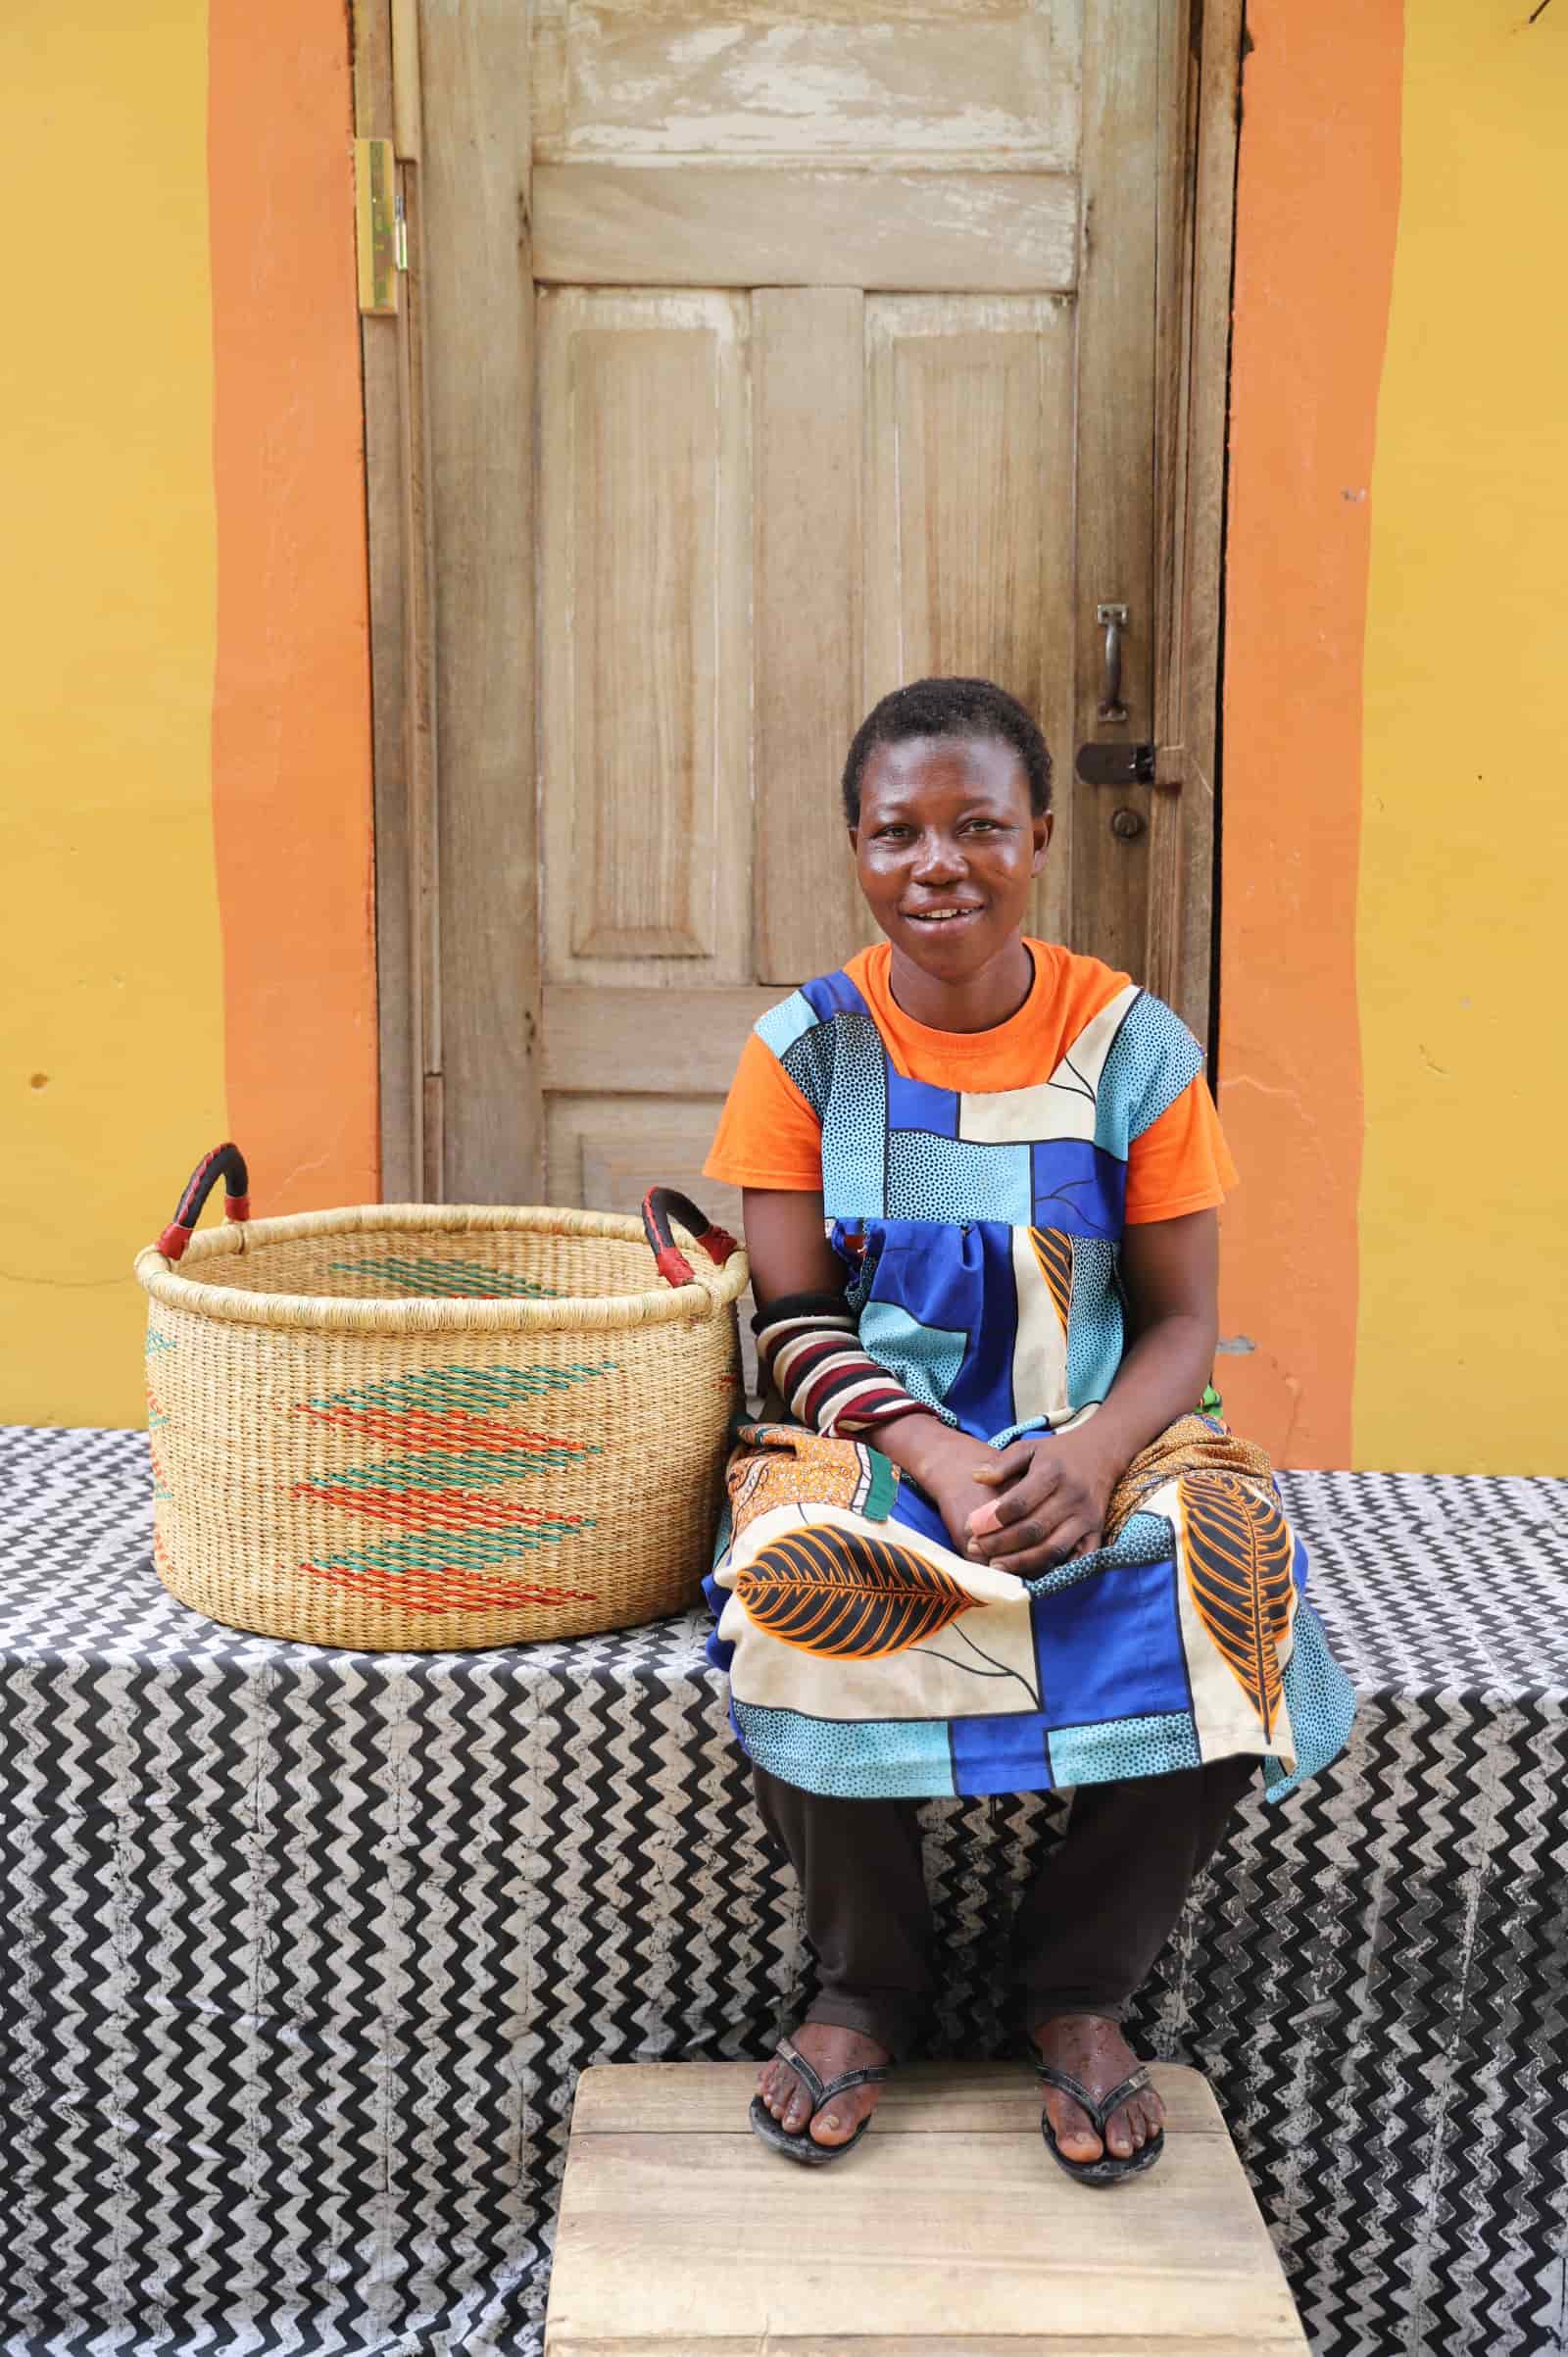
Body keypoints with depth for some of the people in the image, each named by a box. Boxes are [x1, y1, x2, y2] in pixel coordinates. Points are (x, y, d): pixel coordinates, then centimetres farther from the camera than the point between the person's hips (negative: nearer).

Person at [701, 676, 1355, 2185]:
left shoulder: (1134, 1048, -1)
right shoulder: (806, 1049, -1)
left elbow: (1180, 1322, -1)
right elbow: (793, 1317, -4)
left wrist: (1091, 1457, -22)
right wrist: (934, 1456, -21)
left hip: (1101, 1437, 1)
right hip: (872, 1436, 0)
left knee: (1230, 1580, -31)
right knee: (795, 1572, -34)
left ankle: (1080, 1987, -3)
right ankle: (866, 1983, -4)